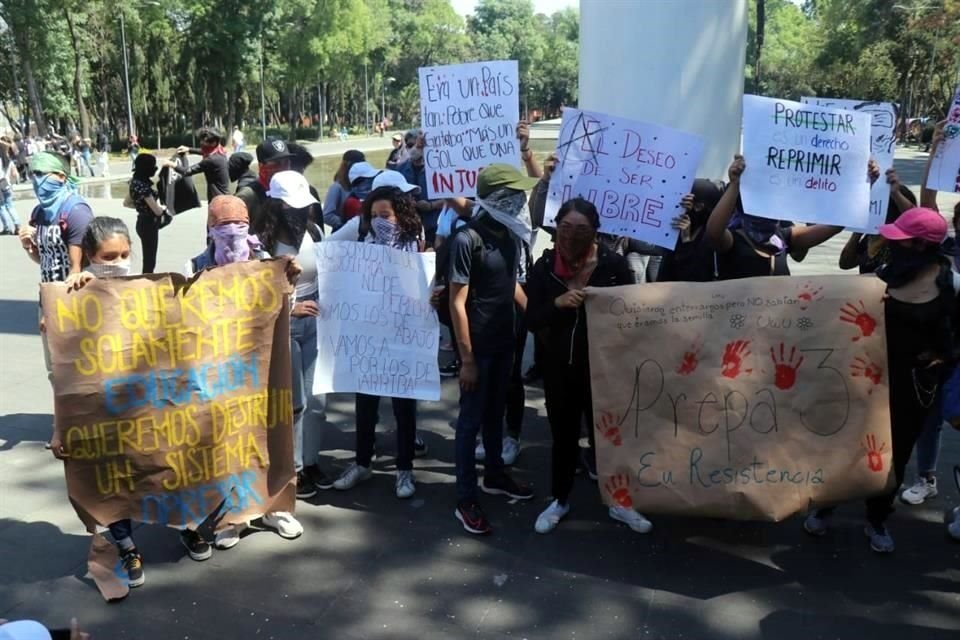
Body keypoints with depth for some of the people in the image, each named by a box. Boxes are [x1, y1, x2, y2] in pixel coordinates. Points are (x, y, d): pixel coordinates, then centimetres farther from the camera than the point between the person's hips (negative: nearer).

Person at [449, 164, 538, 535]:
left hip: (505, 341, 7)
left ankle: (495, 476, 38)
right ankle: (465, 501, 13)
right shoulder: (467, 240, -19)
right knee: (471, 419, 3)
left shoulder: (511, 235, 1)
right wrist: (467, 358, -19)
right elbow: (457, 302, -18)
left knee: (496, 412, 21)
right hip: (478, 346, -7)